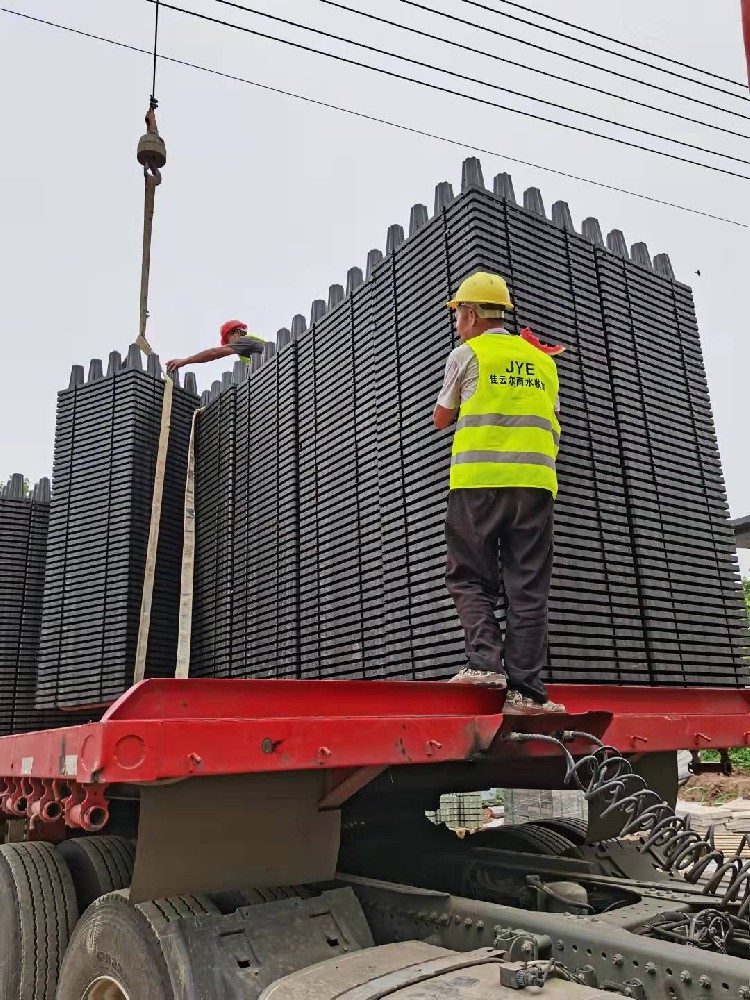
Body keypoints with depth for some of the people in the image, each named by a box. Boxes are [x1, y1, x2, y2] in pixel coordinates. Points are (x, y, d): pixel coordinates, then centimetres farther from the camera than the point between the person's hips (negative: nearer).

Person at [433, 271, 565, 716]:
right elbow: (554, 429, 21)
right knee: (529, 588, 2)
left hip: (479, 479, -3)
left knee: (471, 578, 6)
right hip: (535, 480, 4)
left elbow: (442, 419, 18)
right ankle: (526, 689, -1)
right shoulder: (542, 360, 20)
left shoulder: (467, 354, 7)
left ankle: (485, 660, -11)